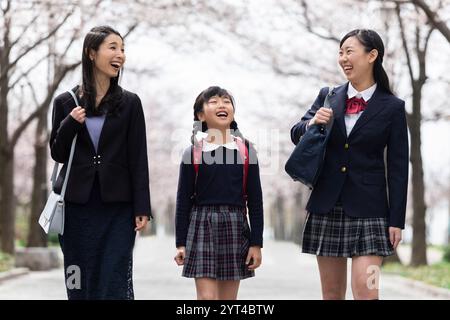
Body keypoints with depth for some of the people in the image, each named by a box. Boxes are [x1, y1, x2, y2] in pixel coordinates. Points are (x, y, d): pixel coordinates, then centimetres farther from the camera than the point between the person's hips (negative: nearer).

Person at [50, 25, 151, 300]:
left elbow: (138, 159, 0)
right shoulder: (66, 102, 5)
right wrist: (70, 124, -10)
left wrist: (142, 208, -6)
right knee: (79, 284, 5)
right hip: (76, 205, 1)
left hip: (117, 207, -1)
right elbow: (58, 154, 9)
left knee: (115, 283, -5)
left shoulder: (129, 103, 2)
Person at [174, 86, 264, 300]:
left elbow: (255, 200, 4)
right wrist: (181, 243, -1)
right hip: (202, 226, -2)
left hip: (235, 226, 2)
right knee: (206, 297, -7)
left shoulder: (246, 150, 4)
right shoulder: (193, 153, 1)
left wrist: (256, 242, 1)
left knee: (229, 297, 7)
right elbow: (183, 200, 3)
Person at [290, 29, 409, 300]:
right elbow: (296, 135, 12)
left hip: (368, 208, -3)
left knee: (366, 290, -12)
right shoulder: (328, 97, 7)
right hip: (327, 206, 4)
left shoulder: (392, 107, -2)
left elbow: (398, 167, -2)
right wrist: (312, 123, -11)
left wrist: (397, 221, -6)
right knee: (332, 292, 8)